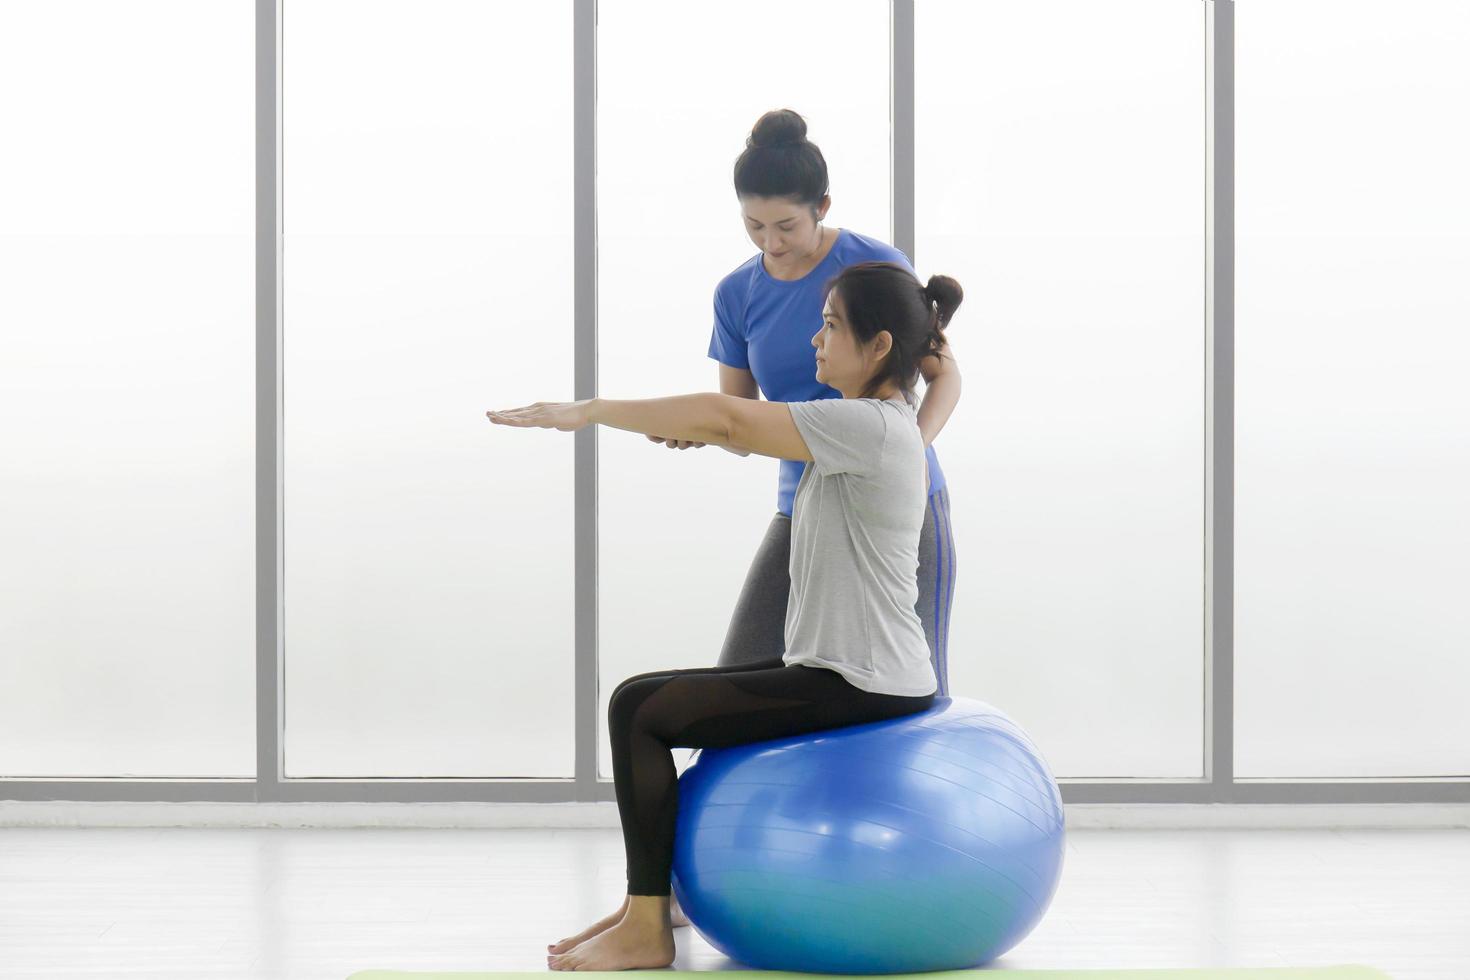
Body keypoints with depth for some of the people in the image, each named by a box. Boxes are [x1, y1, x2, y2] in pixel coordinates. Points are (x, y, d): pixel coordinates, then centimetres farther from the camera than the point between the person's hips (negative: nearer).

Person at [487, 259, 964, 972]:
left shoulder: (872, 426, -19)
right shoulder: (869, 424, 12)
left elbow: (727, 419, -24)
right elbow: (746, 429, 20)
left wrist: (592, 411, -19)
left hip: (862, 686, -10)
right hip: (832, 667, 10)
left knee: (639, 708, -10)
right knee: (651, 698, 16)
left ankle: (647, 932, -6)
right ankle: (651, 897, 24)